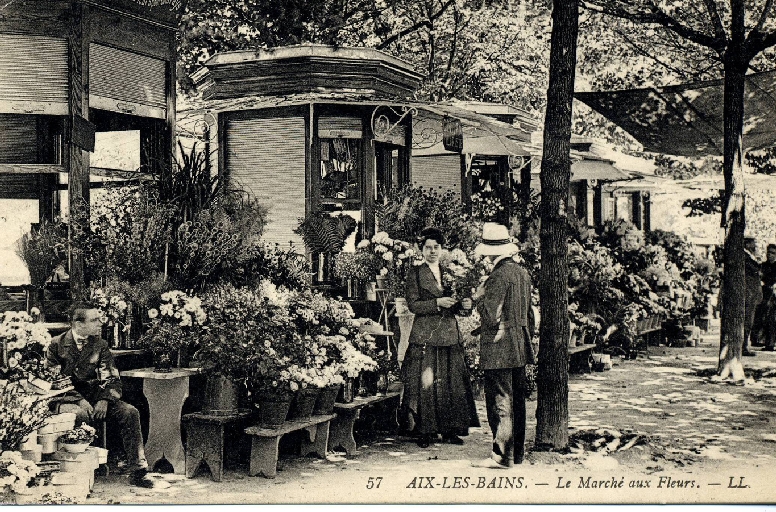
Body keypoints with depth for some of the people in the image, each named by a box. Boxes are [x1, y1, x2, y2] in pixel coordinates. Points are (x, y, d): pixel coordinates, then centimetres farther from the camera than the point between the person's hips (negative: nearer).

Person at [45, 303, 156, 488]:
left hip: (94, 397, 3)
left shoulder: (100, 345, 9)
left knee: (130, 412, -19)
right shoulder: (57, 345, -1)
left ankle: (138, 471, -15)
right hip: (68, 399, -3)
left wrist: (104, 400, -16)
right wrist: (80, 400, -18)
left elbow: (112, 379, 6)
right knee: (78, 414, -38)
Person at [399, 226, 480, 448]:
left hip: (450, 335, 5)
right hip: (425, 336, -5)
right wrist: (437, 303, -17)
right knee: (425, 382, -6)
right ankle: (424, 432, 1)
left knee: (451, 382, 4)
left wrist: (464, 304, -2)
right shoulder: (415, 274, 1)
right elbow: (412, 305, -7)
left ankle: (449, 429, 11)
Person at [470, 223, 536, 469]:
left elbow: (491, 316, -20)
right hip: (520, 347, 9)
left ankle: (501, 455, 0)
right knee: (517, 400, 14)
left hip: (499, 348, -9)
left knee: (500, 401, -4)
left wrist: (478, 297, -3)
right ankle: (517, 452, 23)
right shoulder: (522, 273, 9)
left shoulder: (499, 276, -17)